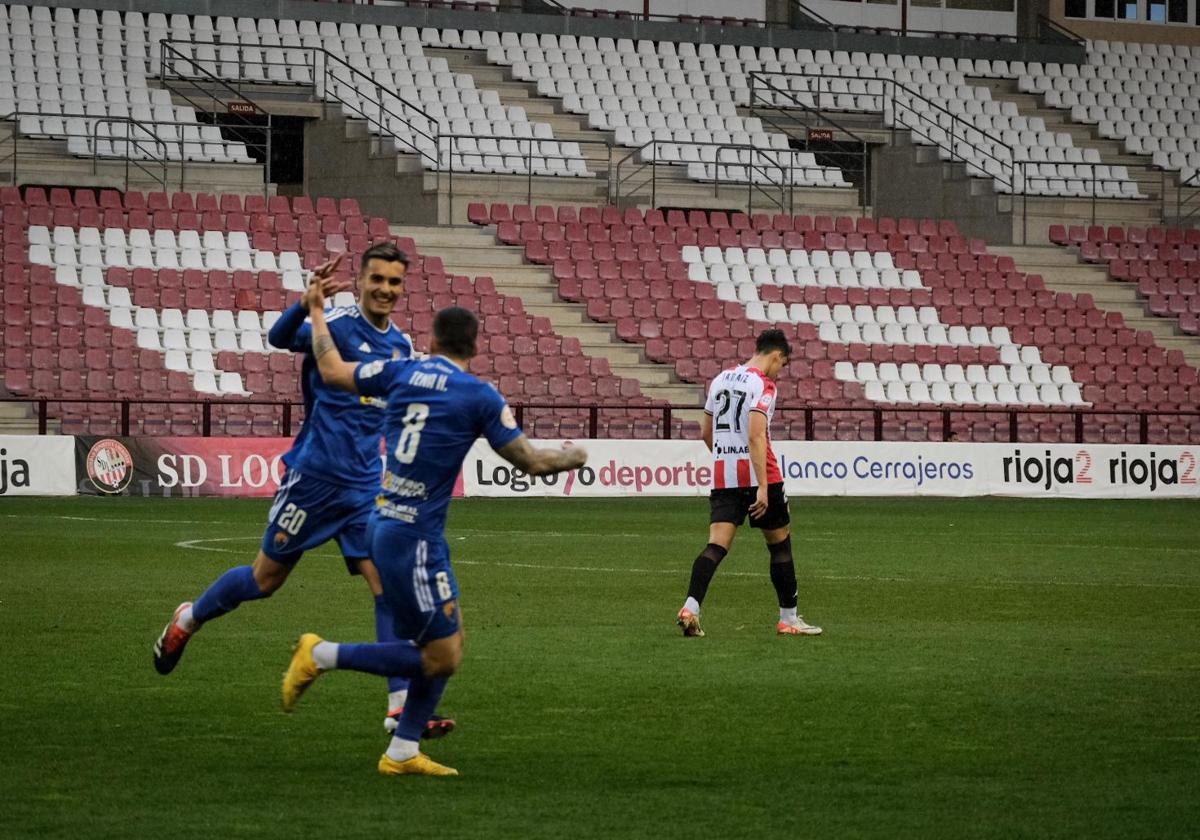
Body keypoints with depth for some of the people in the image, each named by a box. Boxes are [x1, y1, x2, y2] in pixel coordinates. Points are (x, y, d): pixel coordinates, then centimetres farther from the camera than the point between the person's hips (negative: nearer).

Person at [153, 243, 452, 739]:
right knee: (267, 578, 8)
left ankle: (400, 706, -8)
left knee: (389, 583, -6)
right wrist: (306, 302, -50)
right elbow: (280, 338, -32)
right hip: (314, 475, -5)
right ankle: (188, 620, 34)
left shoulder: (400, 346, 10)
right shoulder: (338, 323, -12)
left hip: (365, 486, 5)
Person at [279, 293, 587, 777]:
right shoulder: (480, 397, -8)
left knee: (450, 645, 14)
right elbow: (531, 462, -3)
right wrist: (572, 458, 18)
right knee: (440, 659, -3)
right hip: (413, 536, -8)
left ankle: (401, 753, 15)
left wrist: (317, 312, 29)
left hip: (385, 522, 8)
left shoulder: (402, 372, 6)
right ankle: (321, 655, -2)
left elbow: (332, 370, 16)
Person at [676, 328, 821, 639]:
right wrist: (762, 487, -24)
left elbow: (706, 433, 21)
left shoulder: (721, 379, 13)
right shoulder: (763, 384, -10)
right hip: (757, 474, -6)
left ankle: (691, 607, -25)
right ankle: (788, 619, 17)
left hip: (722, 476, 6)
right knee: (780, 544, 11)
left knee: (716, 545, -4)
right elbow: (756, 436, -21)